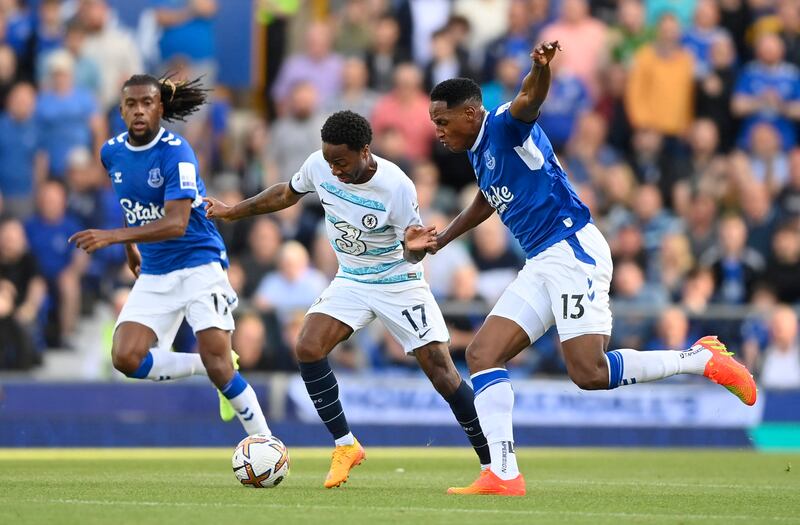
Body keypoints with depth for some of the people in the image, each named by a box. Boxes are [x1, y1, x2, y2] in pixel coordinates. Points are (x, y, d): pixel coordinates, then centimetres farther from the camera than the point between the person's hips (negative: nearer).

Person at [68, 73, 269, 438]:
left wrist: (114, 236, -37)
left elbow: (176, 223, -28)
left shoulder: (175, 152, -17)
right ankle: (205, 368, 10)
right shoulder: (112, 152, 3)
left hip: (199, 264, -6)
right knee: (126, 359, -12)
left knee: (216, 363, -17)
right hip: (153, 275, 6)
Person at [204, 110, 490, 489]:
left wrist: (414, 247, -42)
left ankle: (493, 464, 0)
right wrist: (233, 212, 10)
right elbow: (288, 194, 9)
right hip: (351, 281, 5)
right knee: (307, 348, -17)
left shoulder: (397, 187, -28)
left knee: (441, 371, -11)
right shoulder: (318, 166, -14)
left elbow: (412, 252, -18)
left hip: (399, 282, -5)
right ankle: (345, 446, -2)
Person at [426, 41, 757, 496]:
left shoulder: (503, 125, -9)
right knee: (482, 354, -1)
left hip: (573, 250, -10)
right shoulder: (478, 150, 19)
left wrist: (541, 68, -56)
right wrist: (442, 240, 42)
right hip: (541, 265, 10)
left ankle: (702, 359, -4)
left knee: (590, 372, -19)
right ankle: (503, 476, -6)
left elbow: (529, 99, -33)